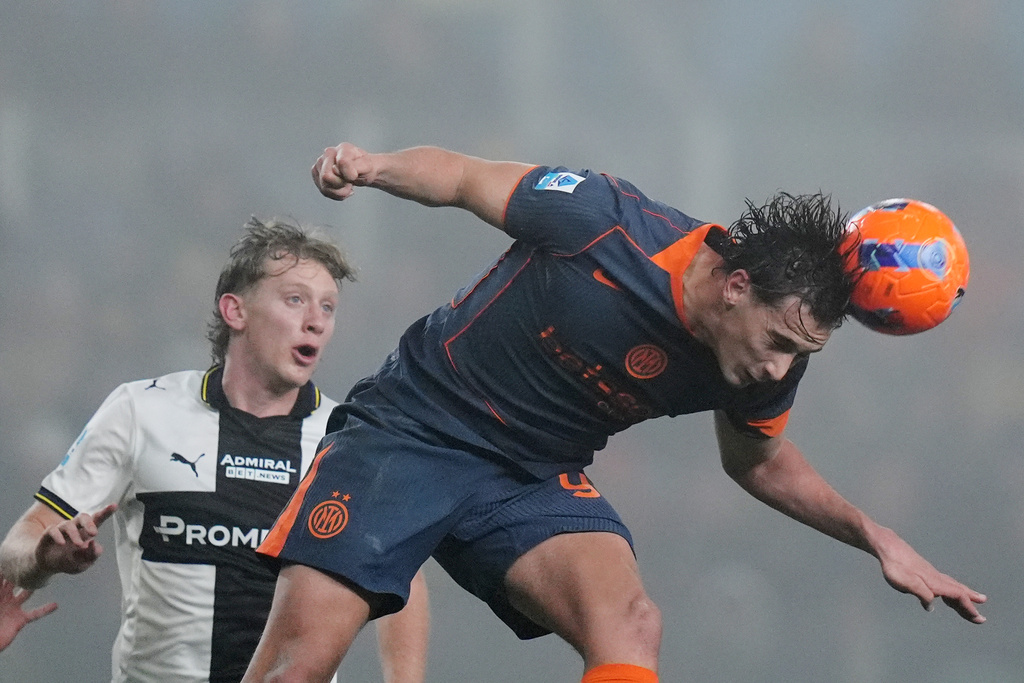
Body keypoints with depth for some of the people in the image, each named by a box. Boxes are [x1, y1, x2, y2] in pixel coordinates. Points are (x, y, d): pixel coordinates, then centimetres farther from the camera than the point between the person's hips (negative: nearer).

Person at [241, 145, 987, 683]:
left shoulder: (764, 369, -8)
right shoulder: (605, 223, -24)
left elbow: (759, 461, 15)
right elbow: (463, 178, -8)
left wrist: (875, 537, 5)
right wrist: (373, 166, -27)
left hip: (535, 483, 4)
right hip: (409, 429, -4)